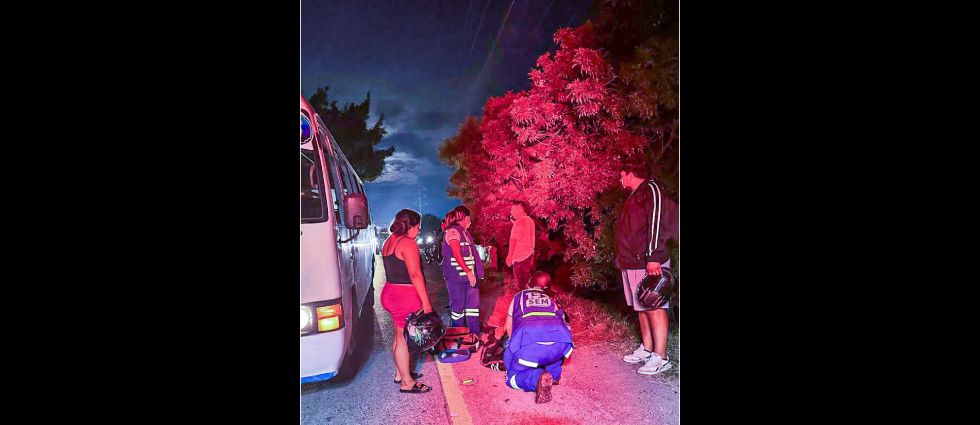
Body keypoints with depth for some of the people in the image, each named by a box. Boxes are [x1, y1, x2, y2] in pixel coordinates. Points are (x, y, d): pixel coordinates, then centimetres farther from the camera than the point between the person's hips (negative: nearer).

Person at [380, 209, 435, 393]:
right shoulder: (408, 243, -15)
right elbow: (415, 275, -20)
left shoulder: (390, 241, 14)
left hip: (390, 292, 9)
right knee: (404, 338, -2)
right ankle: (407, 382, 5)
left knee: (399, 336, 19)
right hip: (405, 296, -9)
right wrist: (426, 302, -19)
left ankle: (400, 373, 31)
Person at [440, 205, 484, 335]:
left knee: (473, 303, 8)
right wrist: (468, 272, -21)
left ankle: (475, 335, 15)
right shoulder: (452, 231, -10)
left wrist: (475, 272, 12)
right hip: (456, 276, -9)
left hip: (469, 275, 9)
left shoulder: (464, 232, 18)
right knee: (458, 305, -2)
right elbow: (457, 255, -17)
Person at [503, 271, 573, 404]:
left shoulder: (519, 296, 34)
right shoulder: (553, 299, 36)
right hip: (560, 337, 2)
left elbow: (509, 328, 38)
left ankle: (537, 377, -13)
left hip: (527, 335, -2)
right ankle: (553, 375, 20)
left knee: (513, 377, 16)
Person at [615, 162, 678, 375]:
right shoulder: (634, 196, 22)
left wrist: (653, 256, -25)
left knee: (654, 308, -8)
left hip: (648, 262, -10)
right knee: (641, 308, 12)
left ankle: (660, 358, -6)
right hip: (632, 262, 10)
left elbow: (656, 223, -19)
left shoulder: (650, 190, -8)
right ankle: (646, 349, 20)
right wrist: (623, 259, 21)